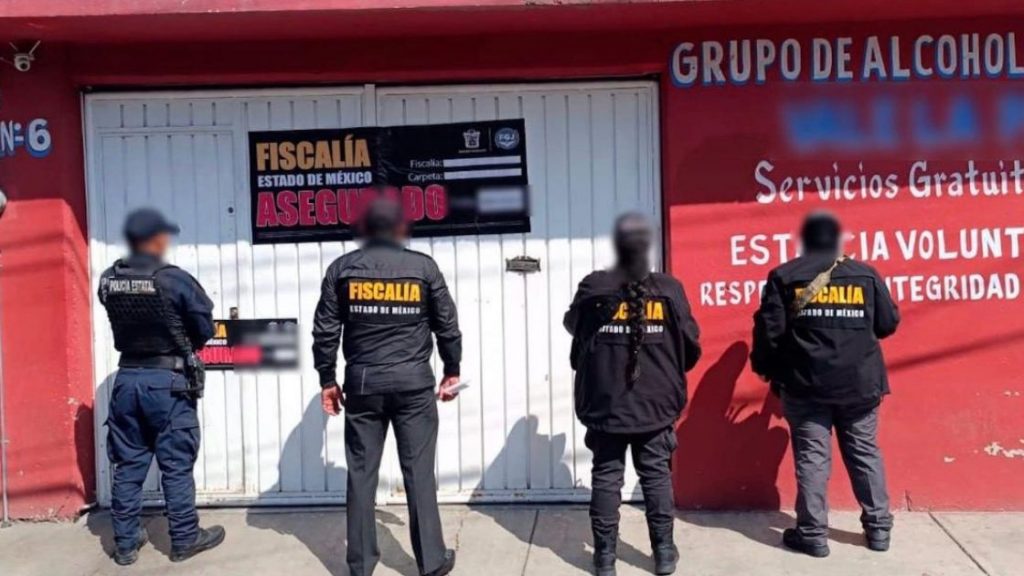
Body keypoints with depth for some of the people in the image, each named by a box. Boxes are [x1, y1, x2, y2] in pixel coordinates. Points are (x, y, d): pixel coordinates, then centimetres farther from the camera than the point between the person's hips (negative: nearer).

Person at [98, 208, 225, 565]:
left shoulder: (108, 281, -1)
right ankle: (184, 540, 16)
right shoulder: (174, 280, -16)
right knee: (176, 465, 5)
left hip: (127, 378, 5)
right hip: (168, 382, -5)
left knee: (128, 464, 13)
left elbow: (122, 322, 6)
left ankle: (125, 543, 22)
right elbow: (205, 329, -9)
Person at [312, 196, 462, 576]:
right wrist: (452, 372, 16)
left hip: (362, 382, 1)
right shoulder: (423, 266, 0)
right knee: (419, 472, 4)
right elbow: (447, 325, 4)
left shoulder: (342, 268, 3)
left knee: (361, 473, 8)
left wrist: (327, 379, 13)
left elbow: (325, 330, 3)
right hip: (413, 381, -1)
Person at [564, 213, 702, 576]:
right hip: (656, 404, 1)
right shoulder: (669, 289, -8)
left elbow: (573, 327, 9)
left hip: (605, 404, 0)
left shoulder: (594, 288, -10)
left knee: (606, 476, 8)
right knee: (657, 475, 12)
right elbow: (691, 345, -1)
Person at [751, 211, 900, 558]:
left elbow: (769, 329, -7)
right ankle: (878, 528, 21)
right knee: (865, 453, 14)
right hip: (860, 384, 2)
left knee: (812, 457, 3)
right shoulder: (866, 275, 2)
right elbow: (888, 324, 8)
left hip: (806, 385, -2)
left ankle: (812, 534, 7)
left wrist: (765, 368, 8)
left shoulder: (784, 277, -3)